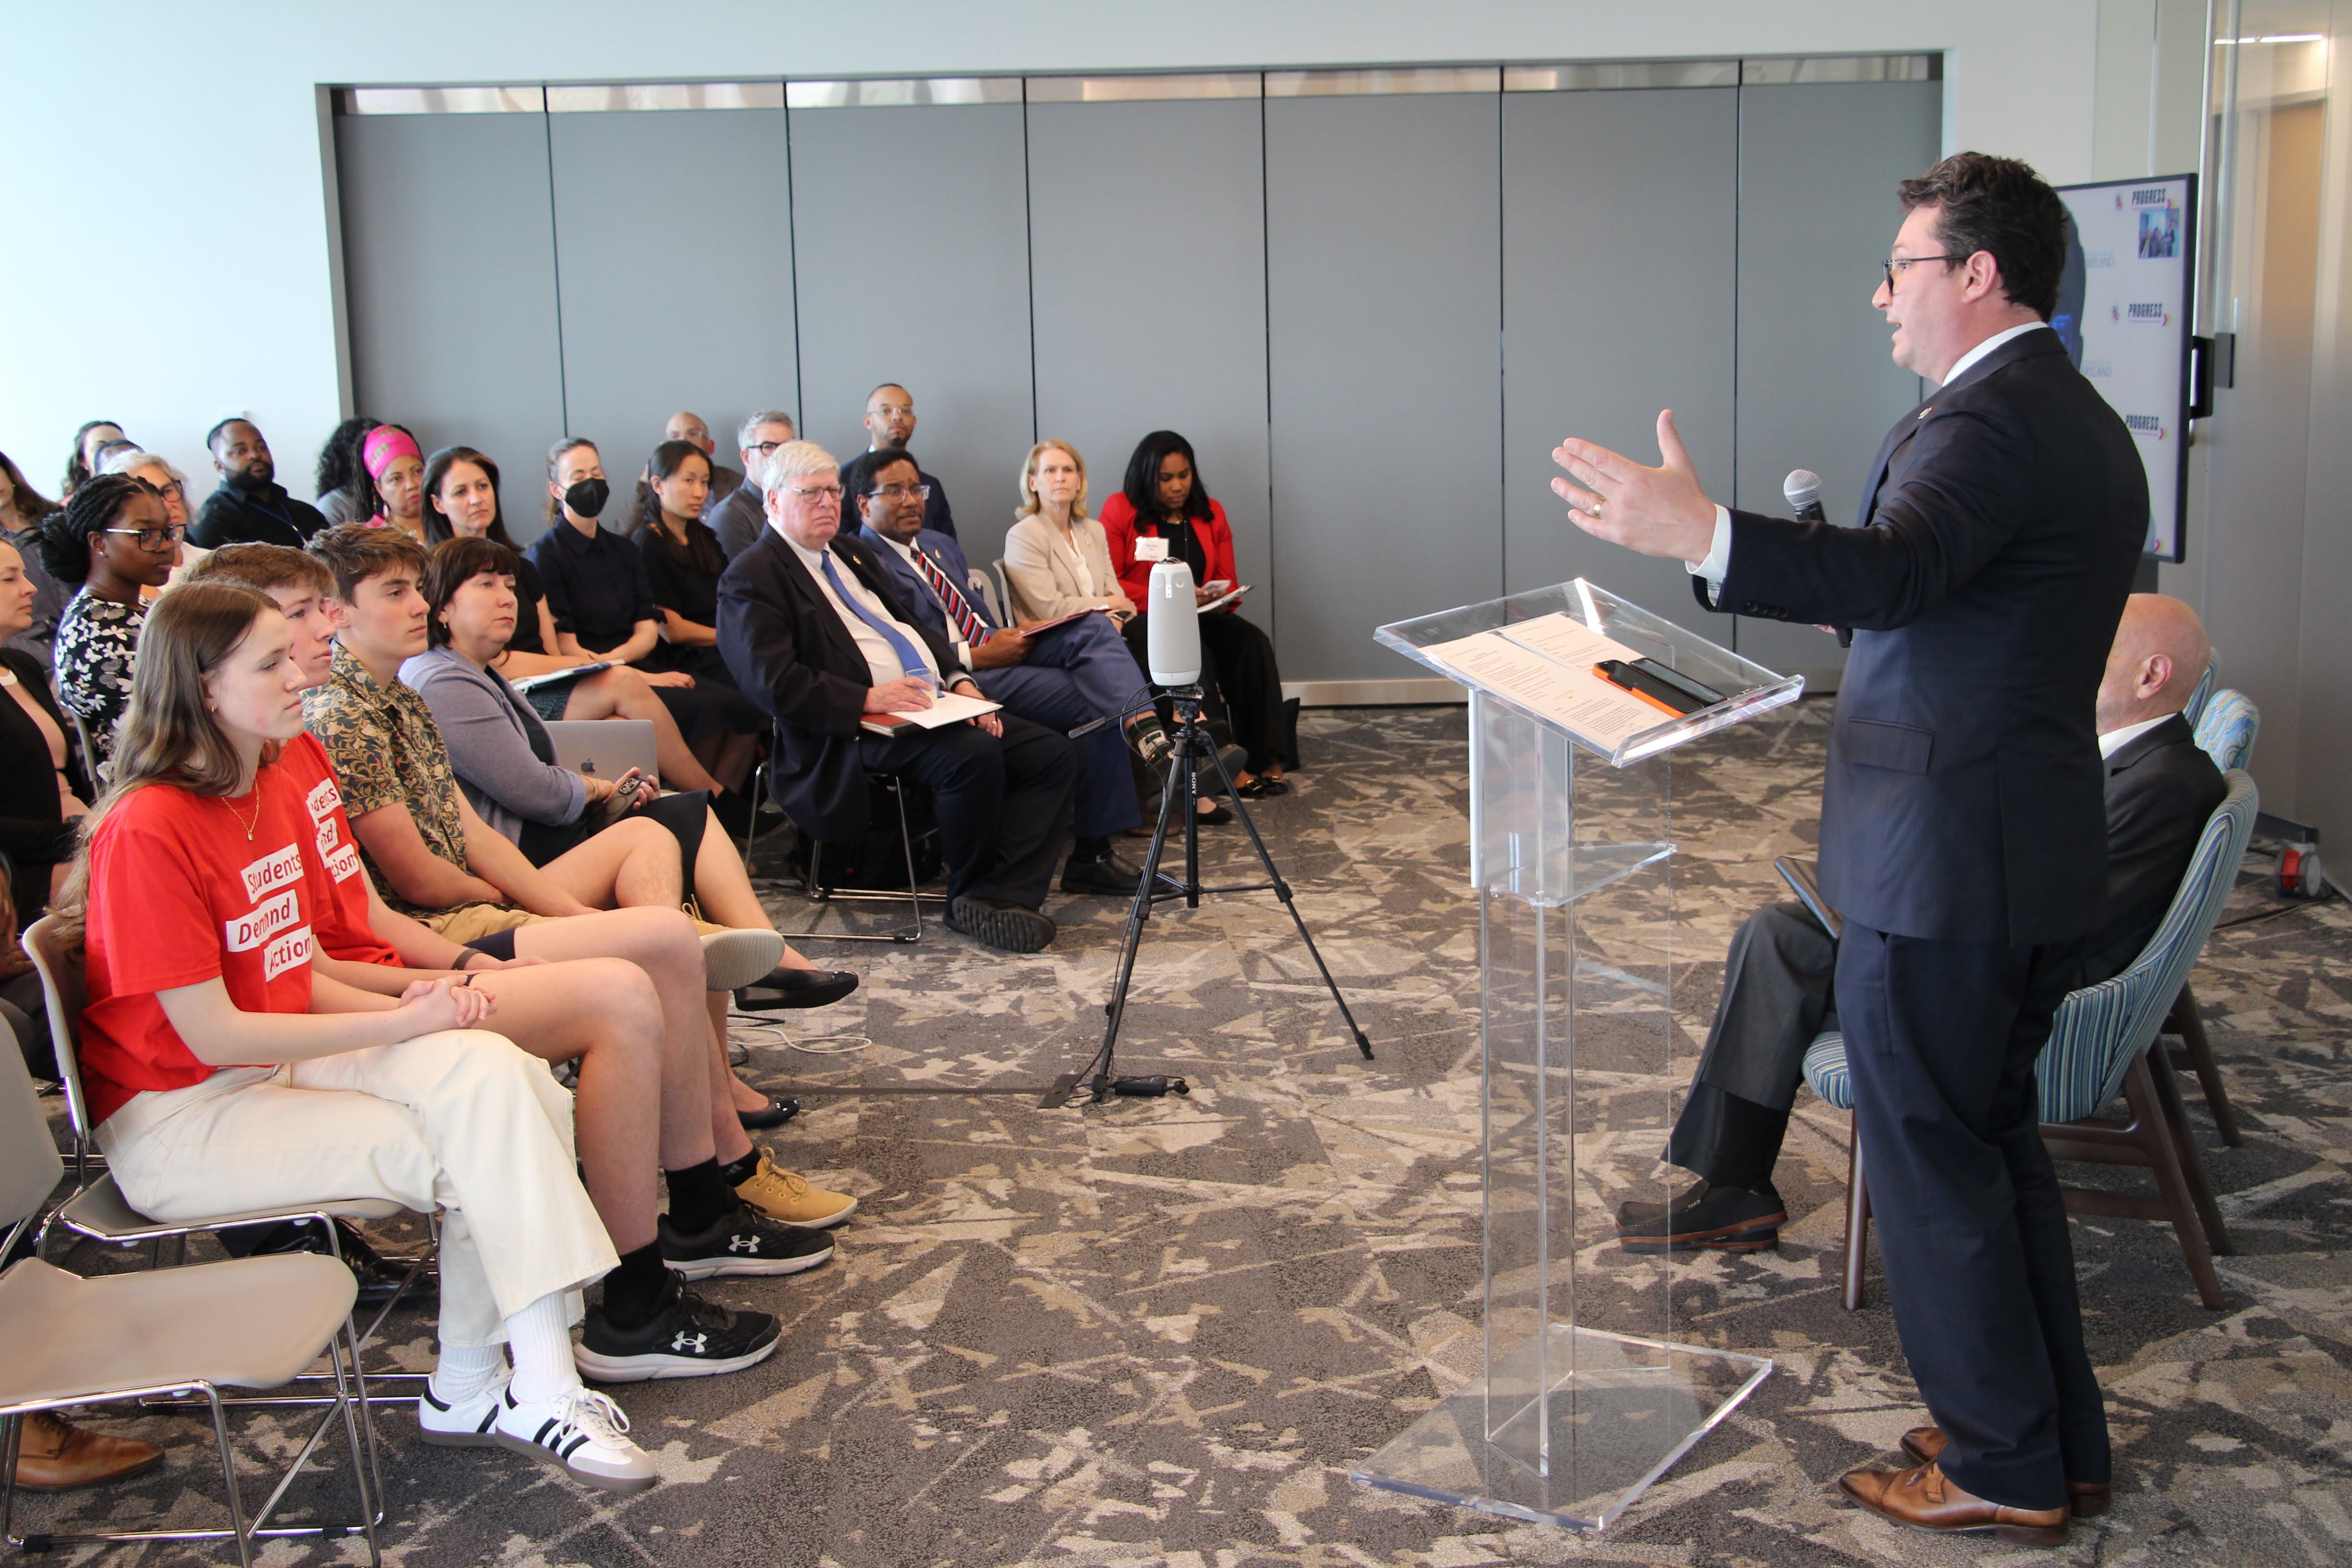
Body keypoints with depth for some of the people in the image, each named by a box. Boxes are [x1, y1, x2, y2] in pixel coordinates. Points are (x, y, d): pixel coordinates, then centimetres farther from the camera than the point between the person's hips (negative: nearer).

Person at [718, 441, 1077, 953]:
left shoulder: (851, 552, 24)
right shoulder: (752, 578, -3)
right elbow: (774, 682, -14)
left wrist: (959, 680, 7)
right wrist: (867, 699, -22)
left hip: (935, 703, 9)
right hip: (862, 731, -9)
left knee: (1053, 754, -8)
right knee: (975, 755, -32)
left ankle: (1000, 896, -18)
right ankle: (967, 896, -10)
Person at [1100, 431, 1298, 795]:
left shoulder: (1211, 514, 15)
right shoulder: (1120, 511, 2)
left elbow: (1228, 583, 16)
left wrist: (1220, 597, -10)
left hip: (1202, 617, 4)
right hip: (1143, 622, -4)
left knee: (1254, 644, -26)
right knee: (1196, 655, -35)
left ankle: (1263, 760, -28)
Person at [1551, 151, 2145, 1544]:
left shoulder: (1988, 419, -18)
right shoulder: (2086, 422, 15)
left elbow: (1894, 574, -37)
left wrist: (1703, 534, -48)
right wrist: (1864, 604, 31)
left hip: (1943, 863, -10)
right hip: (2040, 856, 10)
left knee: (1932, 1163, 1)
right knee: (1996, 1140, 19)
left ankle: (2005, 1475, 12)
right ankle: (2063, 1438, 29)